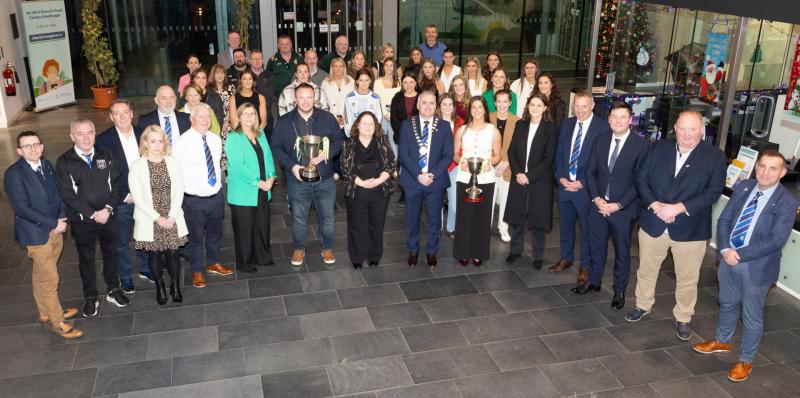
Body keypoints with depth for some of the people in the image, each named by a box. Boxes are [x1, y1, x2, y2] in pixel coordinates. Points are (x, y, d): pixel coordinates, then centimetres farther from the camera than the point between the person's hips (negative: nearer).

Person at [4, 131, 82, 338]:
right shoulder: (14, 174, -17)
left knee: (41, 274, 22)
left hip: (55, 229, 6)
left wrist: (62, 219, -7)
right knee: (50, 279, 2)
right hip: (36, 234, -6)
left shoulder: (47, 165, 3)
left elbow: (58, 193, 9)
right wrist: (54, 223, -19)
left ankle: (45, 311, 37)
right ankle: (57, 322, 17)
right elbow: (22, 208, -21)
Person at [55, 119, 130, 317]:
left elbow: (117, 184, -2)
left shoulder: (106, 156, -2)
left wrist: (108, 208, -16)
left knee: (110, 254, 17)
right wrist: (92, 214, -18)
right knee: (86, 259, 12)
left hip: (108, 216, 2)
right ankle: (90, 298, 27)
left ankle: (113, 290, 35)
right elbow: (68, 195, -15)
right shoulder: (64, 162, -10)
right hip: (82, 220, -2)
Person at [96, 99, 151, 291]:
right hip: (121, 201, -3)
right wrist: (125, 196, -15)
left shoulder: (142, 134, 0)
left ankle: (145, 268, 39)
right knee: (122, 242, 11)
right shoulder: (103, 140, -11)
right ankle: (125, 277, 28)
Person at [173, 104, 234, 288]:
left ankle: (213, 263, 45)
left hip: (216, 196, 6)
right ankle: (197, 271, 29)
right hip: (194, 200, -5)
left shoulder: (216, 140, 1)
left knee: (215, 232, 22)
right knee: (196, 236, 10)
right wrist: (185, 190, -7)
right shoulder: (182, 143, -16)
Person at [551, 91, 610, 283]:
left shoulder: (603, 128, -10)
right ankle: (566, 258, 35)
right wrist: (560, 177, -3)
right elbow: (559, 153, 10)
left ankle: (585, 266, 22)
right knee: (565, 225, 17)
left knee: (587, 228, 8)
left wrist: (582, 183, -15)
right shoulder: (566, 124, 8)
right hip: (564, 184, 5)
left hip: (585, 187, -5)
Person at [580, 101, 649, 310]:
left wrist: (618, 205, -16)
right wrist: (596, 198, -8)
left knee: (622, 251, 11)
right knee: (596, 246, 16)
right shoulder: (601, 141, 3)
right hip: (598, 205, 4)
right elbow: (590, 171, 6)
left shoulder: (641, 145, -12)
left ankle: (619, 290, 28)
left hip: (623, 209, -4)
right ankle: (593, 281, 36)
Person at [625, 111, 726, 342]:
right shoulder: (658, 149, 1)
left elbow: (713, 191, -15)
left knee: (687, 279, 12)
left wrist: (678, 208, -23)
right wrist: (655, 205, -17)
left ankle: (683, 318, 32)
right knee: (646, 270, 19)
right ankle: (643, 306, 41)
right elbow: (641, 179, -1)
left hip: (690, 229, -2)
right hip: (653, 224, 3)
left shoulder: (715, 157, -8)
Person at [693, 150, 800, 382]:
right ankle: (722, 341, 46)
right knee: (727, 304, 24)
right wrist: (725, 249, -14)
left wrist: (740, 255, -21)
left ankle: (746, 361, 29)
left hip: (756, 266, -5)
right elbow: (724, 219, 1)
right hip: (728, 258, 5)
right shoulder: (742, 188, -1)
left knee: (752, 316, 11)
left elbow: (776, 240, -20)